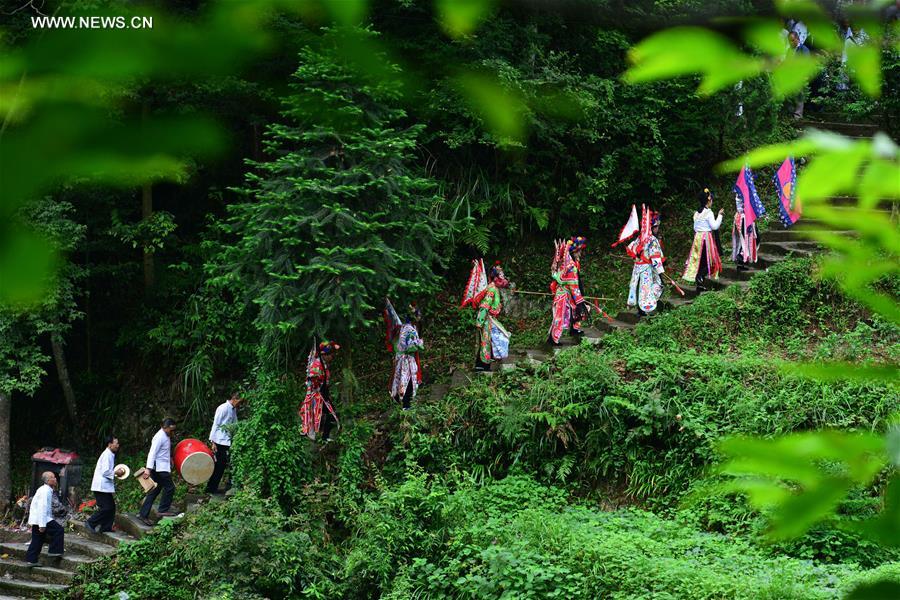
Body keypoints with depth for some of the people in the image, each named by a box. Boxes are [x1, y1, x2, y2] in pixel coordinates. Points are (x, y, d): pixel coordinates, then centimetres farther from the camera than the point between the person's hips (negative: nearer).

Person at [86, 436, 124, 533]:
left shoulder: (110, 455, 17)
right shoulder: (107, 455, -16)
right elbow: (105, 472, -22)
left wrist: (115, 472, 11)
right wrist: (116, 472, -10)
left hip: (106, 486, 10)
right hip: (102, 487, -10)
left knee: (111, 507, 10)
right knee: (106, 508, -11)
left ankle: (106, 527, 13)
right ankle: (91, 523, -2)